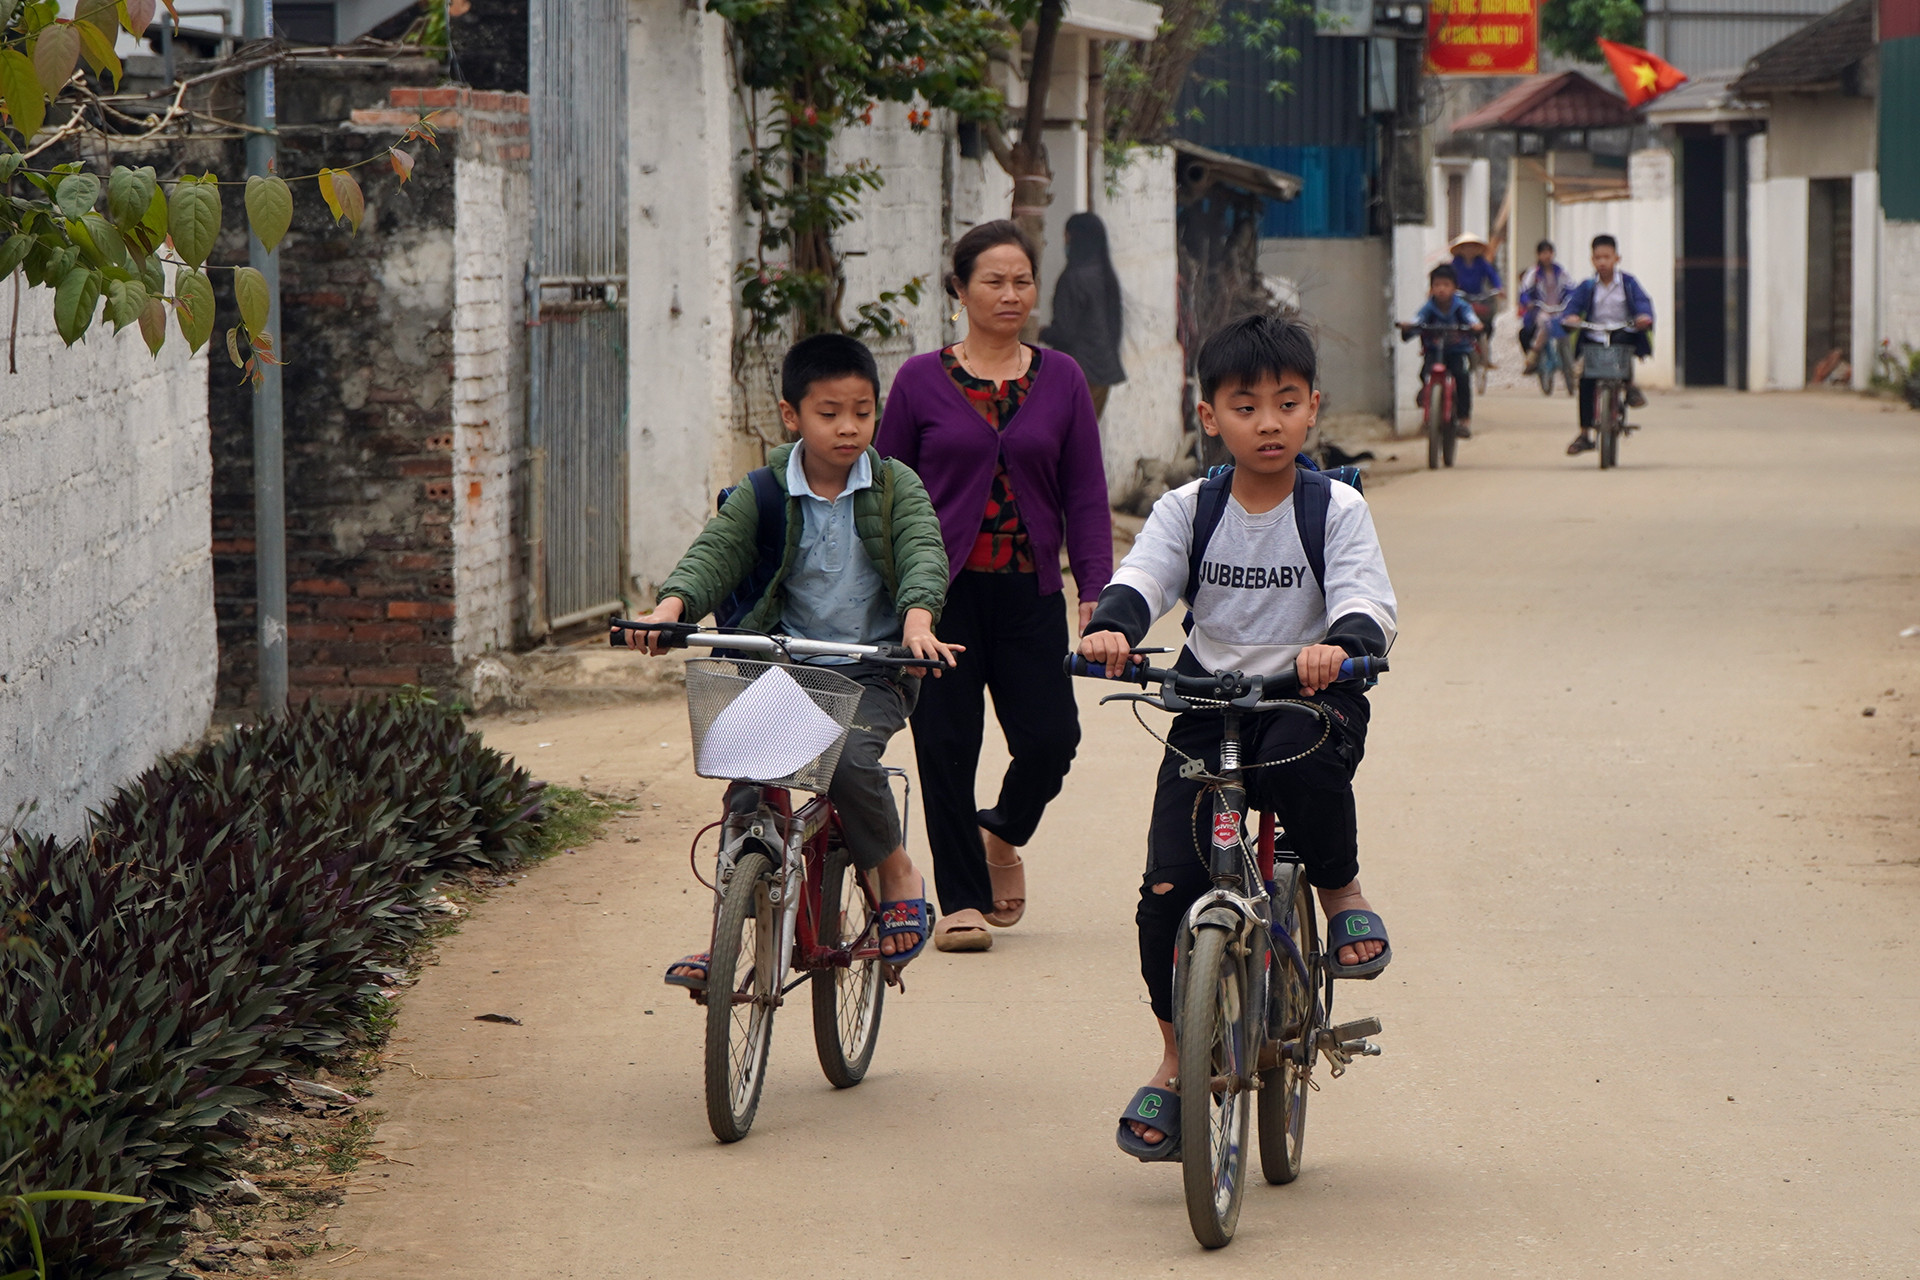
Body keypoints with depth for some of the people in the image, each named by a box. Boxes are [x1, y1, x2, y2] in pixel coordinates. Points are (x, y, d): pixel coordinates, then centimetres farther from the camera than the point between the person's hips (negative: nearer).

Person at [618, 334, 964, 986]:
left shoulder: (895, 487, 0)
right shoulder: (764, 494, 2)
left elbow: (923, 554, -13)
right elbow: (715, 551, -7)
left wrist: (917, 618, -35)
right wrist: (671, 604, -29)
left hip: (873, 670, -2)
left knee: (847, 758, -28)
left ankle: (898, 875, -3)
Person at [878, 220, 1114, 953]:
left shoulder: (1061, 380, 6)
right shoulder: (922, 381, 2)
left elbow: (1086, 497, 6)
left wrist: (1097, 592, -3)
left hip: (1029, 591, 1)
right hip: (942, 590, -1)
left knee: (1050, 736, -6)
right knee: (946, 744, -2)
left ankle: (1002, 836, 25)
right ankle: (961, 901, 10)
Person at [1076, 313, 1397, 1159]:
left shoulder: (1336, 510, -2)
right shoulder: (1188, 510, 3)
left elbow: (1368, 602, -15)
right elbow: (1142, 576, -12)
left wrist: (1339, 644, -39)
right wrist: (1112, 627, -36)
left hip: (1309, 699, -2)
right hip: (1208, 703, 2)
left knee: (1297, 761, -39)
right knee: (1170, 888, -10)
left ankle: (1343, 894, -9)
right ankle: (1177, 1059, 8)